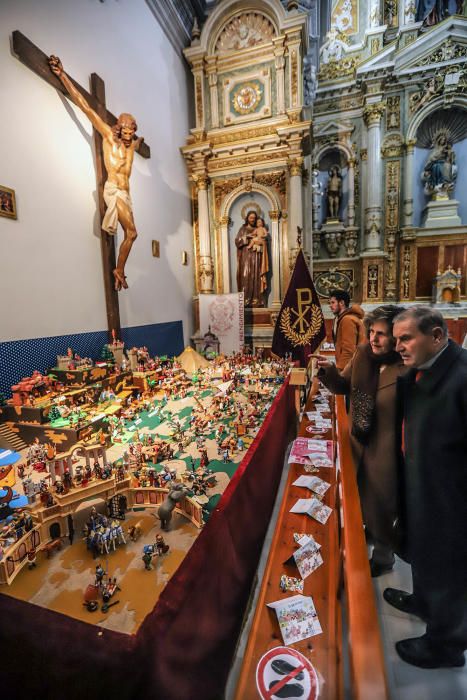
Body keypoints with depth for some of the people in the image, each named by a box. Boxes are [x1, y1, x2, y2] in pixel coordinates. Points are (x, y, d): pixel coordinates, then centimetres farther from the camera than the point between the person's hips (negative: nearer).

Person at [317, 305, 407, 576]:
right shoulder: (363, 354, -6)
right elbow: (344, 386, 4)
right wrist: (329, 370, -14)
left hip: (387, 451, -6)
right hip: (360, 443, 6)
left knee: (381, 503, 15)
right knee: (362, 495, 28)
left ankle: (383, 556, 44)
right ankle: (370, 530, 59)